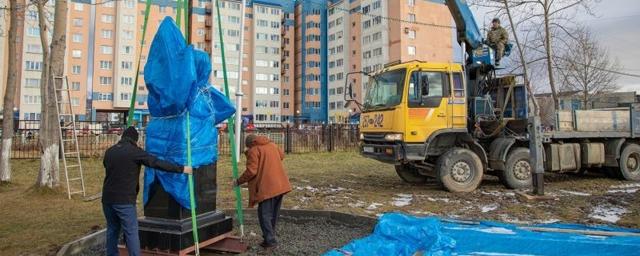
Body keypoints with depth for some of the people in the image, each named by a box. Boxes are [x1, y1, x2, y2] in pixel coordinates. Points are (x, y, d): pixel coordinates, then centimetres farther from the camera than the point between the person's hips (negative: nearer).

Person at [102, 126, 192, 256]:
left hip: (108, 198, 7)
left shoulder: (109, 151, 12)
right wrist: (181, 169, -7)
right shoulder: (134, 151, -9)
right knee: (131, 232, -1)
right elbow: (158, 163, -12)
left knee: (112, 229, 18)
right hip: (124, 200, -7)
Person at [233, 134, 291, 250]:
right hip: (280, 185, 8)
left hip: (267, 187, -8)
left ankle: (270, 241, -4)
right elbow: (281, 155, 32)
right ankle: (270, 237, 27)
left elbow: (251, 171, -15)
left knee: (265, 214, 0)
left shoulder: (254, 151, -8)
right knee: (273, 214, 17)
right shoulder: (272, 145, 15)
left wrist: (239, 181, -3)